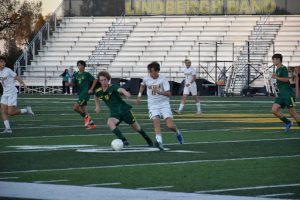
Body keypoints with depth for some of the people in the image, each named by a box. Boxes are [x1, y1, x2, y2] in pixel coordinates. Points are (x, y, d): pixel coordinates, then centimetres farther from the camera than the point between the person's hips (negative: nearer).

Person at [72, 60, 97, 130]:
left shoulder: (87, 74, -5)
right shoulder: (76, 75, 11)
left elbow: (95, 80, -1)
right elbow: (74, 84, 7)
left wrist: (91, 89, -6)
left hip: (85, 93, -7)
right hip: (80, 94, 7)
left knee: (75, 107, -18)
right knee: (83, 109, 8)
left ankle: (86, 116, 0)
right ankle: (91, 124, 17)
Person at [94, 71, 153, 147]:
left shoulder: (112, 87, -16)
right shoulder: (98, 91, -1)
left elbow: (120, 89, -39)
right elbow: (96, 96, 25)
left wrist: (125, 92, -60)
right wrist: (97, 106, 23)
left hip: (123, 109, -3)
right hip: (114, 113, 3)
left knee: (135, 126, 9)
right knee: (110, 122, -30)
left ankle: (148, 139, 36)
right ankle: (124, 141, -30)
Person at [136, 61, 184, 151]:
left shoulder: (163, 79, -10)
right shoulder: (146, 79, 0)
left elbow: (169, 93, -16)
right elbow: (142, 85, 26)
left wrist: (159, 92, -32)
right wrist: (139, 95, 17)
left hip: (164, 104, -2)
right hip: (153, 105, 2)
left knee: (170, 125, -11)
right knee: (156, 121, -27)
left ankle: (177, 132, 24)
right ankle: (159, 141, -40)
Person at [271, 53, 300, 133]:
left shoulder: (283, 68, -11)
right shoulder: (277, 70, 16)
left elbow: (286, 79, -26)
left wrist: (276, 77, -32)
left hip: (288, 93, -9)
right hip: (281, 94, 9)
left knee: (292, 112, -6)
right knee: (274, 110, -3)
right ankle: (287, 123, 9)